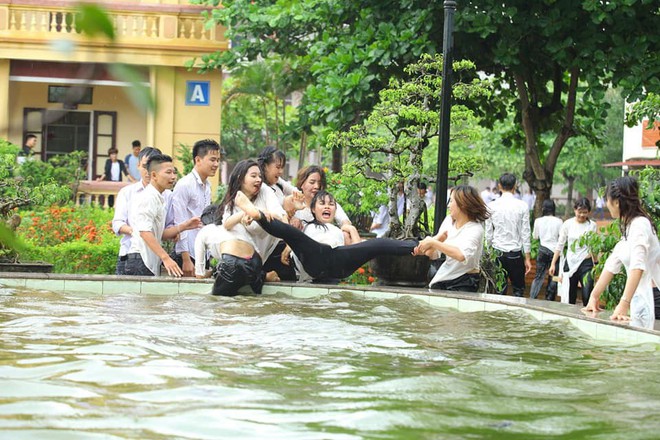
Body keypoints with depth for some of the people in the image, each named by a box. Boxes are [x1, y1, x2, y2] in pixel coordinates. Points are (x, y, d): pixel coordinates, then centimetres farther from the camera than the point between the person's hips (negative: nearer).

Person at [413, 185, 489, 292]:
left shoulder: (475, 229, -13)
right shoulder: (448, 220, 7)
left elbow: (462, 255, -32)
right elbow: (434, 255, 10)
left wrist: (433, 243, -28)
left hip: (464, 282, -6)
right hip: (444, 277, 6)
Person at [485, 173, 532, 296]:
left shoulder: (492, 206, -3)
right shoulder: (522, 206, -6)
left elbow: (488, 234, 1)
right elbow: (525, 234, -3)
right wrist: (527, 258, 3)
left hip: (497, 253, 2)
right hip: (516, 254, -2)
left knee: (500, 289, 8)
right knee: (519, 289, 8)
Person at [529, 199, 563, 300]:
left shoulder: (538, 221, -1)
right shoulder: (559, 222, -6)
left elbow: (535, 236, 10)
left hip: (543, 250, 1)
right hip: (555, 250, -1)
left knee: (539, 276, 6)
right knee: (553, 278, 8)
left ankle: (532, 298, -3)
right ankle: (549, 300, 10)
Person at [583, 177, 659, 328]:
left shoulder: (639, 225, -14)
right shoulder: (627, 228, 14)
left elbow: (637, 267, -25)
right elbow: (612, 265, 19)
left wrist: (624, 304, -32)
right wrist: (594, 297, 16)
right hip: (640, 300, 8)